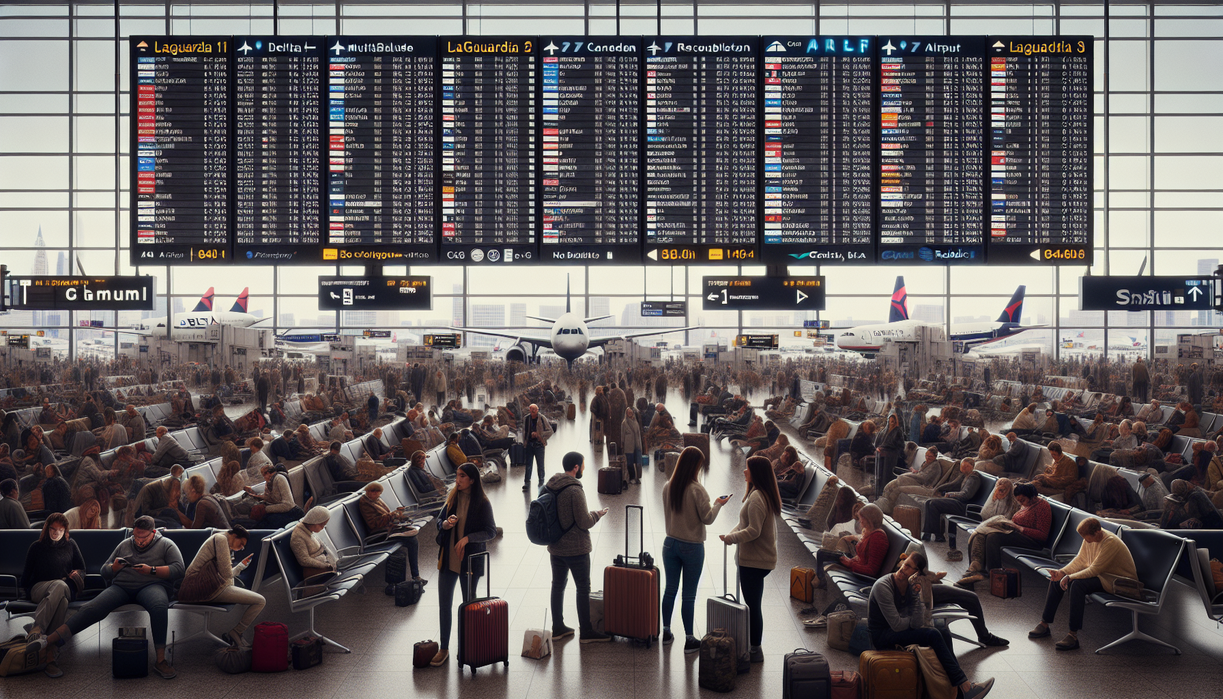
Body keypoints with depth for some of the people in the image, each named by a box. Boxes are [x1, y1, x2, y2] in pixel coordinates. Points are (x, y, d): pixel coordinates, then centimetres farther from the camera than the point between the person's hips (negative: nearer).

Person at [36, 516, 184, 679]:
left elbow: (178, 569, -2)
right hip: (121, 587, 4)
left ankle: (160, 660, -39)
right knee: (92, 609, -24)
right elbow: (104, 573, 23)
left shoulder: (166, 545, 12)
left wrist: (151, 570, -12)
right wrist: (114, 567, -1)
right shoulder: (125, 545, 23)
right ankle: (51, 643, -32)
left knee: (159, 606, -41)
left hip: (152, 586, -4)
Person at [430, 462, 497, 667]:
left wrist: (467, 538, -20)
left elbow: (491, 532, -9)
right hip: (447, 558, 4)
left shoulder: (482, 503, -10)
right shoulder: (452, 498, 4)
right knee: (444, 604, 5)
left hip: (470, 559, -4)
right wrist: (446, 523, -11)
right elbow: (439, 521, 13)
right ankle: (443, 648, 14)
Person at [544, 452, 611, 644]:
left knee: (558, 585, 16)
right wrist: (598, 514, -1)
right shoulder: (575, 490, -22)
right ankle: (586, 632, 11)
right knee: (583, 589, 4)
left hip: (555, 547, 7)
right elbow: (584, 522, -20)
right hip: (576, 549, -7)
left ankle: (558, 628, 24)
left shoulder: (550, 487, 3)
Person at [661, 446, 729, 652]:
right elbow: (707, 518, -14)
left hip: (671, 544, 5)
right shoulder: (697, 490, -19)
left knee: (670, 590, 16)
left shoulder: (667, 487, -2)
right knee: (689, 595, 2)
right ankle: (690, 640, 9)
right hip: (692, 547, -5)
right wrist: (718, 504, 1)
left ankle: (666, 632, 27)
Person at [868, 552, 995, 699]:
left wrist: (916, 594, -21)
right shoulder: (882, 586, -20)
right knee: (933, 635, -22)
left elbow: (917, 624, -12)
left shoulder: (912, 586, -1)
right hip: (881, 636, -7)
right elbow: (897, 625, -22)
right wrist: (914, 619, -3)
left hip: (897, 633, 7)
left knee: (942, 632, -12)